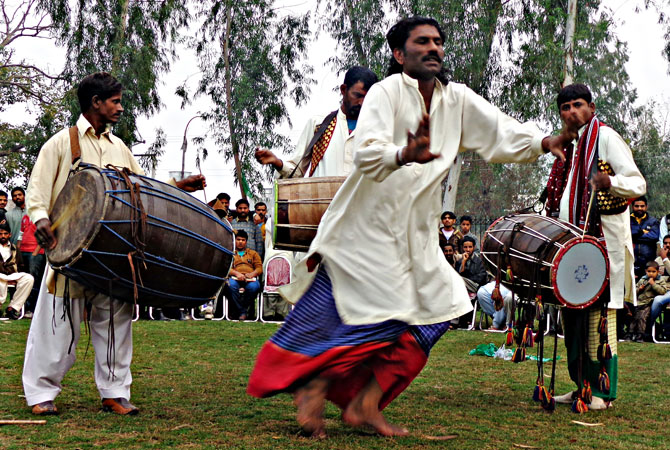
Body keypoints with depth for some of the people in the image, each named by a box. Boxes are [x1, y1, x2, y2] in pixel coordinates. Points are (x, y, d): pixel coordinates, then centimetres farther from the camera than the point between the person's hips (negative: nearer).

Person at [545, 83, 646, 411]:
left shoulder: (605, 137, -4)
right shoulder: (567, 145, 20)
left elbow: (638, 184, -11)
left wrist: (611, 182, -30)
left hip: (601, 240, -8)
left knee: (598, 314, -8)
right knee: (570, 312, 8)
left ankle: (602, 391, -2)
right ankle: (582, 386, 16)